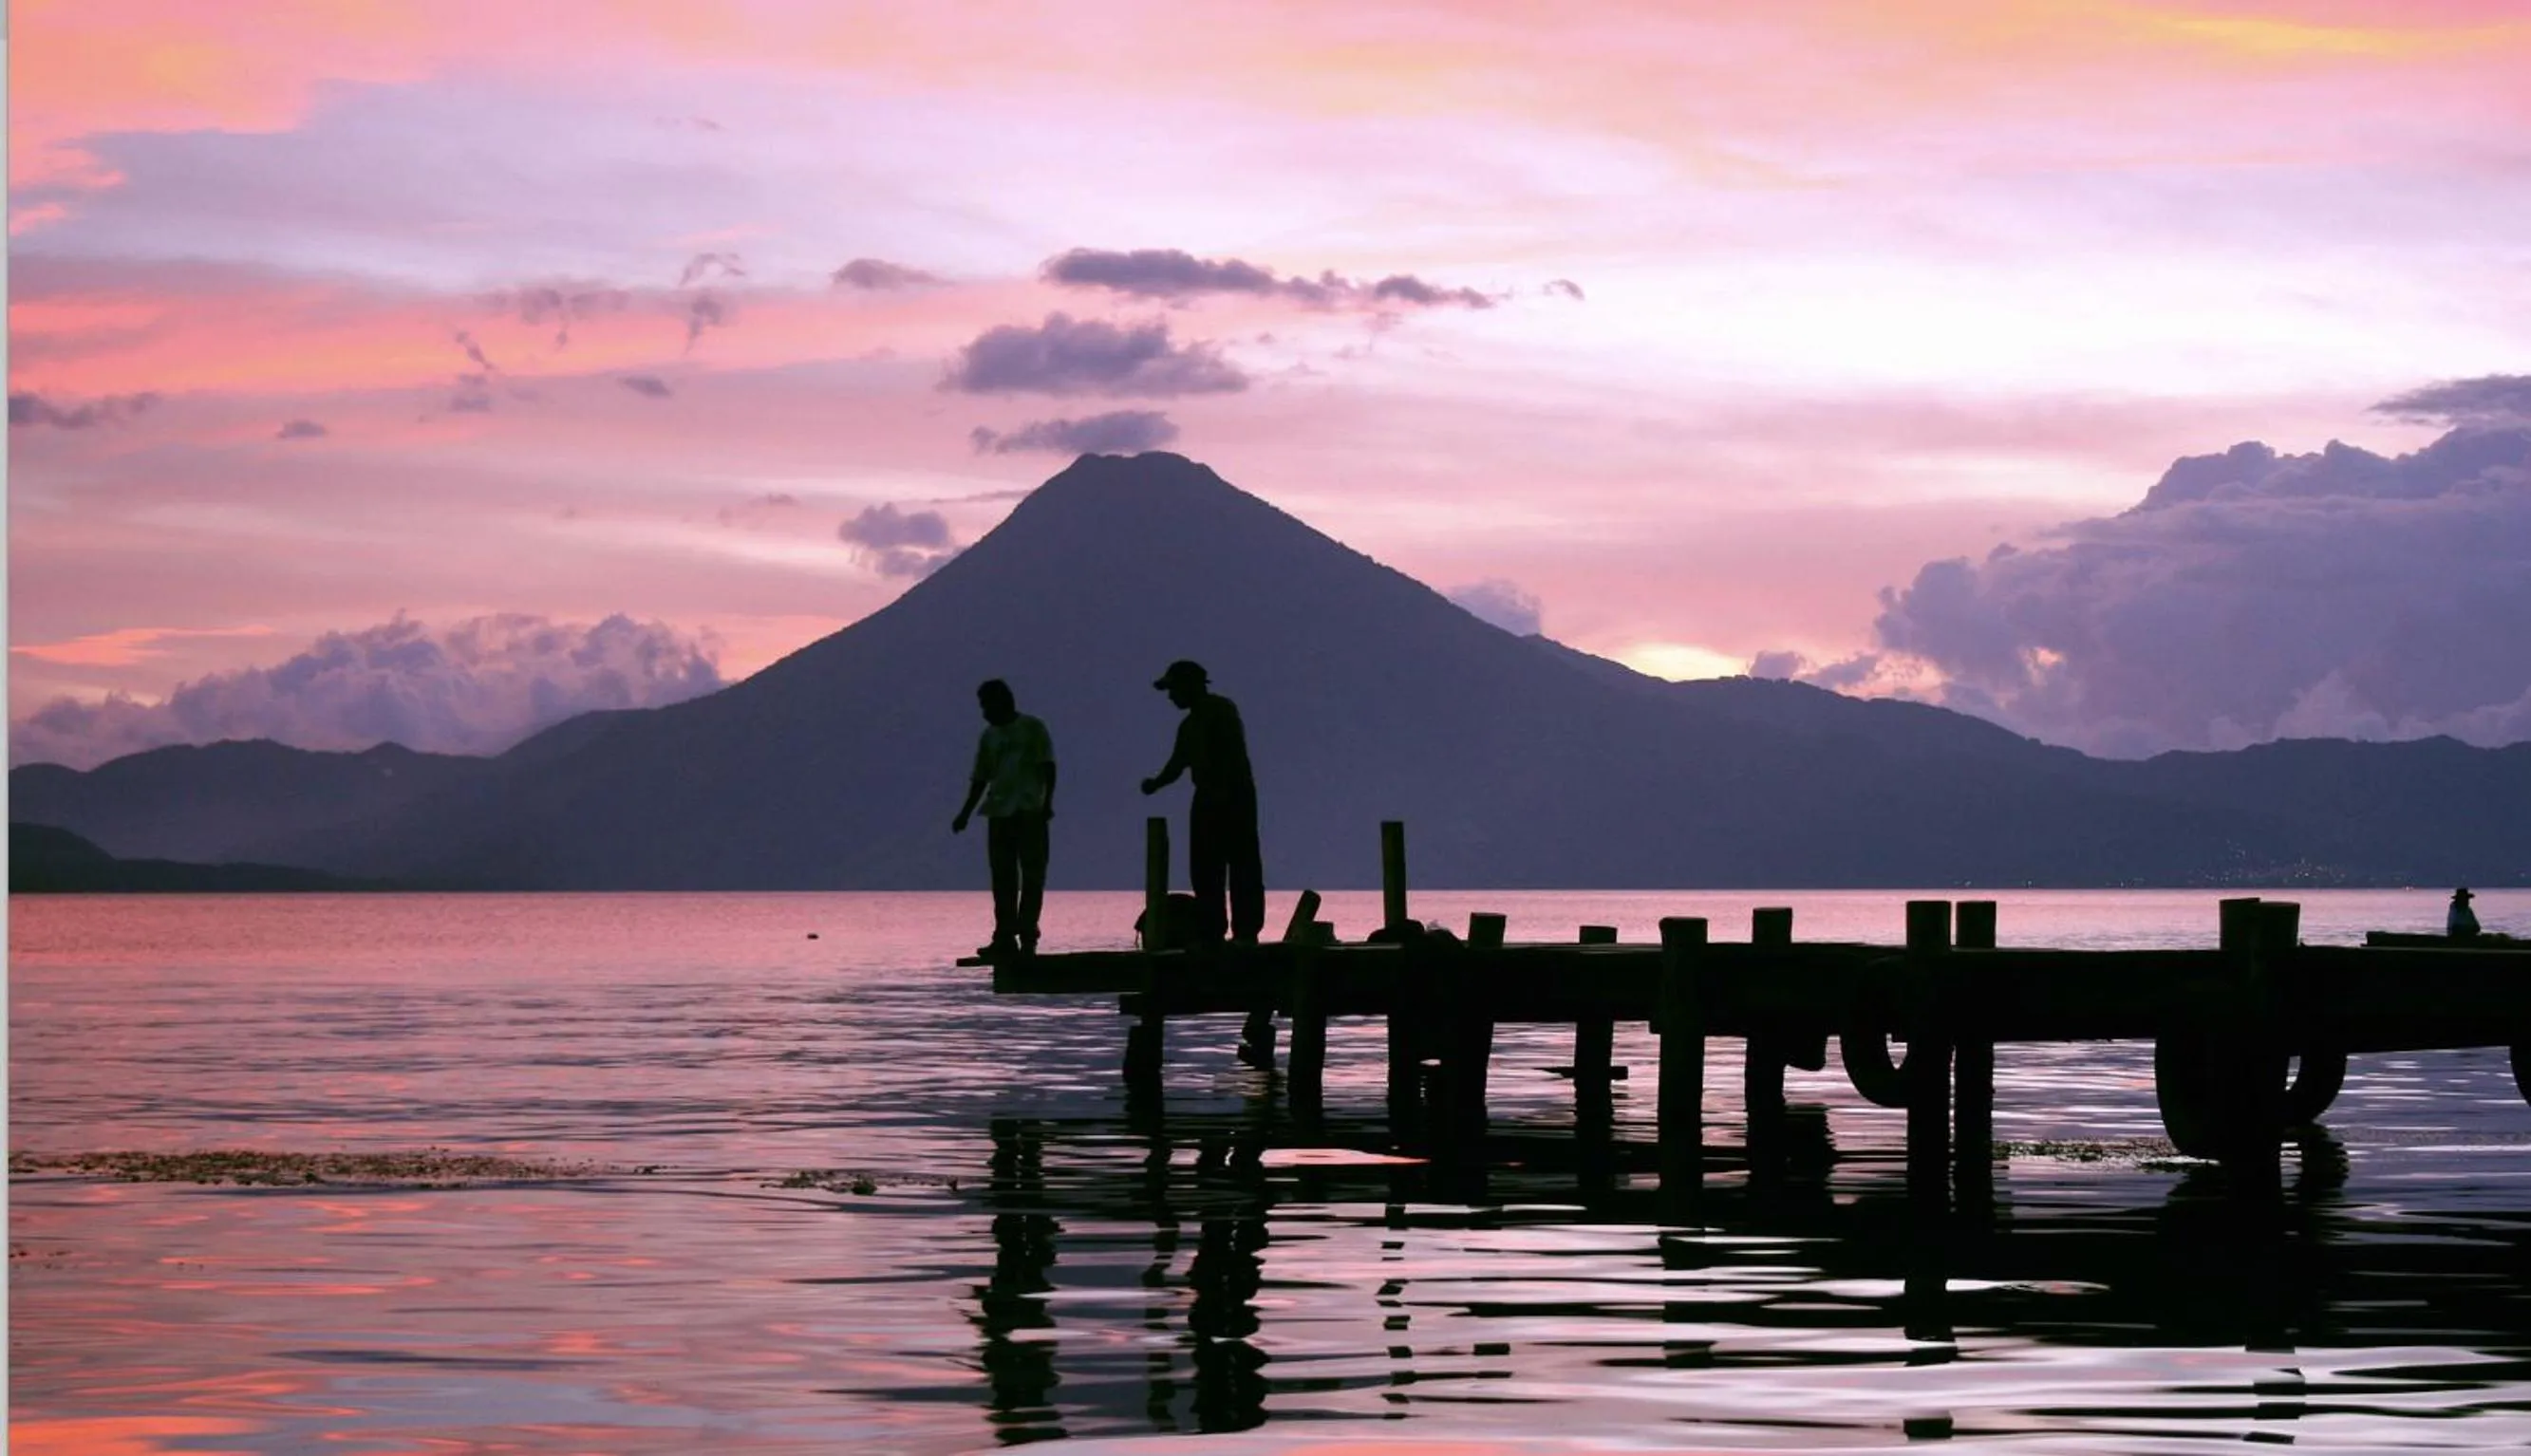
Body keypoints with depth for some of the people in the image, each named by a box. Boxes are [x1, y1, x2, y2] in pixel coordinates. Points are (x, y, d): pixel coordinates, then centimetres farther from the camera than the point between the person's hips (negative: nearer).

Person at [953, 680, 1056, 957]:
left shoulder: (1032, 729, 2)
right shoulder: (989, 736, 16)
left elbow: (1048, 767, -3)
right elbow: (980, 778, 17)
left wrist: (1047, 801, -14)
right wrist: (966, 813, 10)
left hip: (1029, 812, -5)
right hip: (999, 813, 5)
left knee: (1032, 876, -6)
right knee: (1002, 878, 2)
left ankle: (1027, 936, -6)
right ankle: (1004, 937, 3)